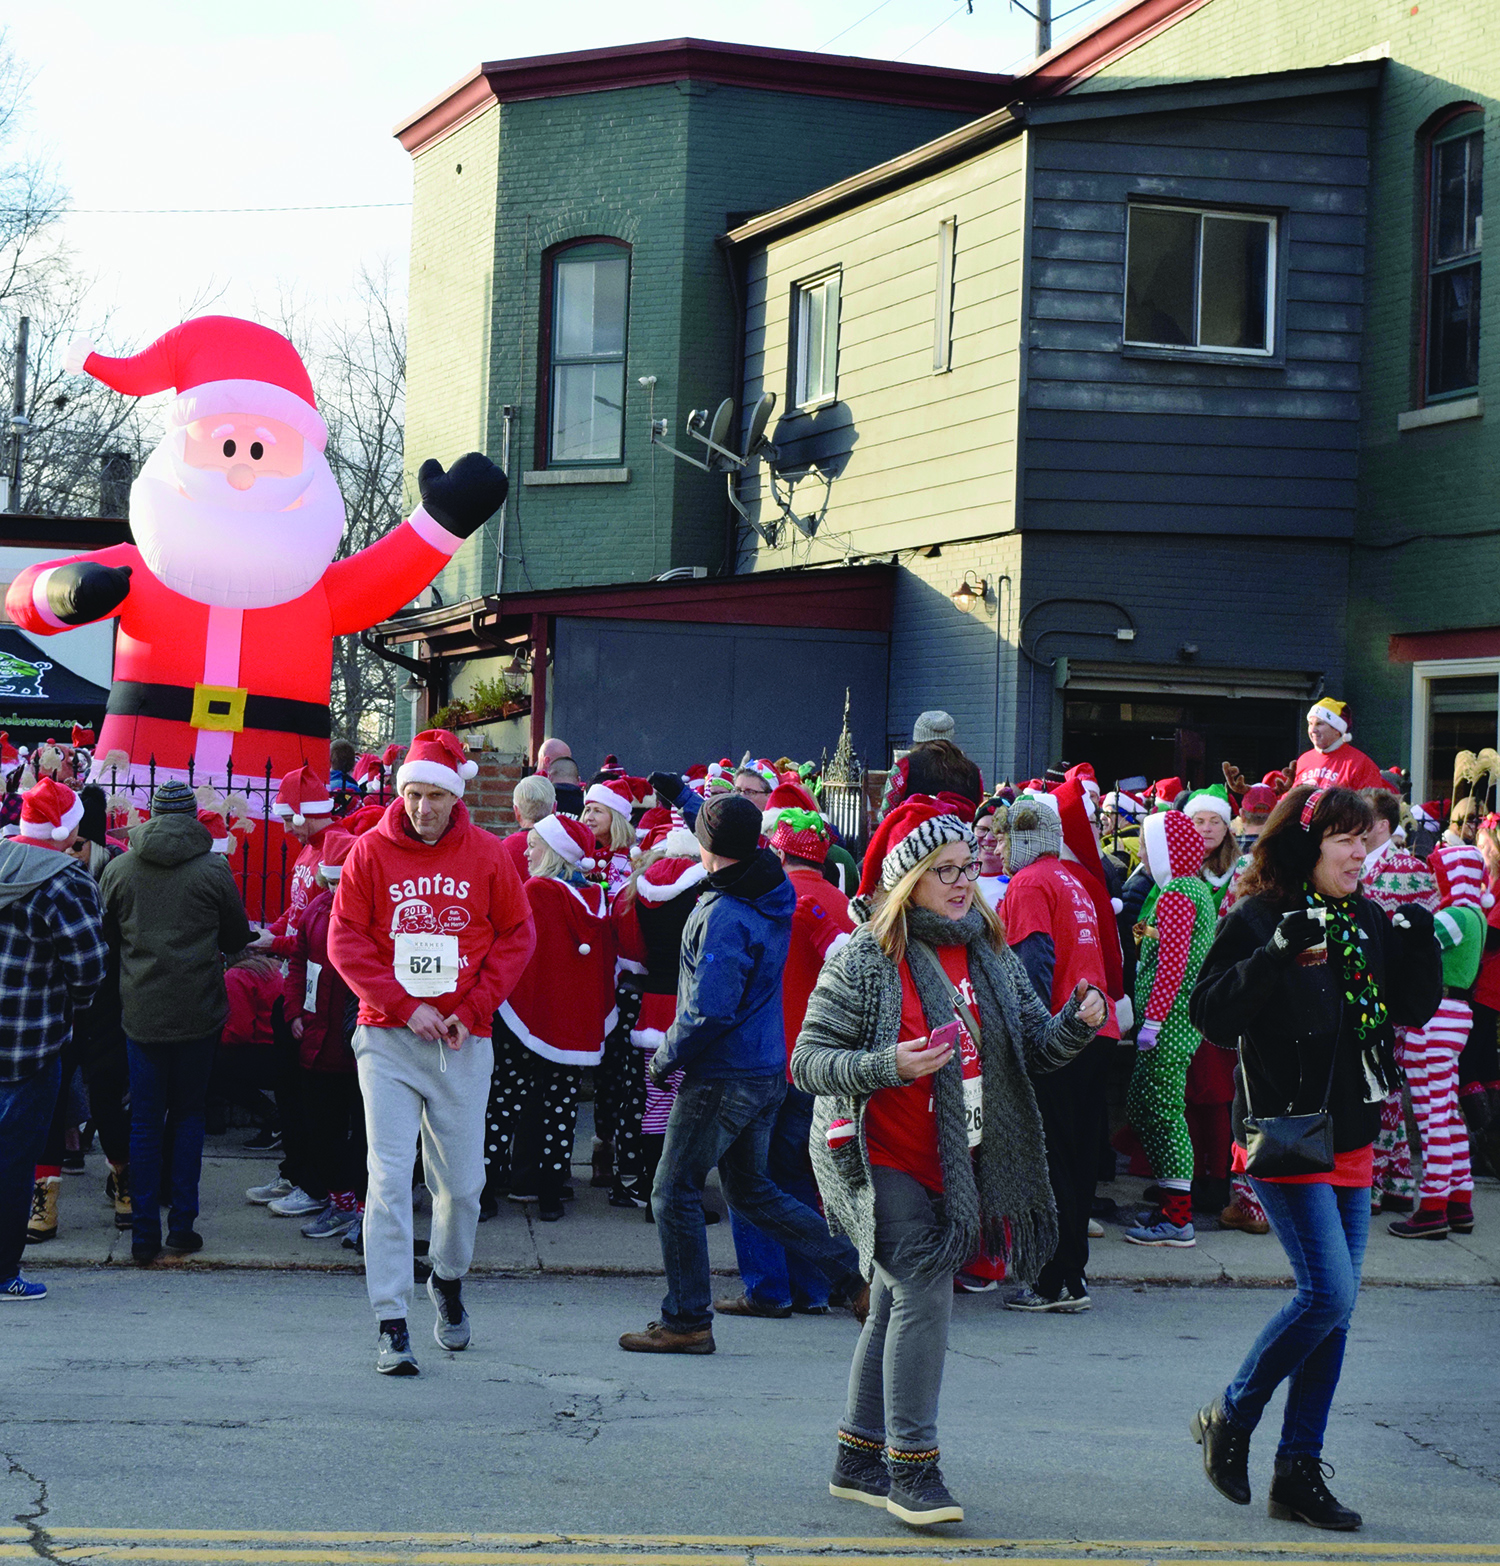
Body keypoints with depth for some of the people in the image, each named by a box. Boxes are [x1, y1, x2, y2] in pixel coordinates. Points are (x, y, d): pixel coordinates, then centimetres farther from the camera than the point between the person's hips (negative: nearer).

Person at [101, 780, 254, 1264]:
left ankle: (144, 1232, 5)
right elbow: (238, 937, 4)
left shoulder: (118, 869, -1)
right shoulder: (213, 869, -6)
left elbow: (105, 933, 10)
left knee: (145, 1120, 7)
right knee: (188, 1114, 12)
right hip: (198, 1010, -1)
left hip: (140, 1011, 1)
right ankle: (182, 1225, 10)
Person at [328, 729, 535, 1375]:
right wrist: (404, 1007, -10)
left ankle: (449, 1279, 36)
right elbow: (346, 941, -2)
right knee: (389, 1179, -7)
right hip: (387, 1038, -1)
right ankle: (391, 1323, -3)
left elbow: (516, 936, 7)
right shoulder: (372, 850, -1)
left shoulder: (488, 855, 2)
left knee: (462, 1181, 8)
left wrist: (472, 1010, -3)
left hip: (462, 1041, 1)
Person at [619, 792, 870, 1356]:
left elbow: (709, 1012, -25)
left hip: (722, 1077, -9)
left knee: (674, 1193, 3)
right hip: (768, 1068, 9)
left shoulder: (724, 917, -22)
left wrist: (665, 1058, -10)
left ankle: (687, 1322, 10)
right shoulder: (776, 894, 3)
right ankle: (857, 1276, 16)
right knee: (749, 1189, 19)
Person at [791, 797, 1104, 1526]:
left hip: (954, 1162, 6)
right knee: (924, 1293, -15)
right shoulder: (863, 959, -10)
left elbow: (1034, 1047, 7)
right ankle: (911, 1469, -7)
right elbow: (808, 1061, -12)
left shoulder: (990, 954, 8)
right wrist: (889, 1065, -26)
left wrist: (1077, 1023, -14)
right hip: (881, 1158, -6)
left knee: (898, 1305, 13)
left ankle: (858, 1462, 24)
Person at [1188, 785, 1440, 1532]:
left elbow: (1416, 1009, 12)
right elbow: (1211, 1011, -18)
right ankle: (1230, 1416, 7)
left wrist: (1421, 944, -5)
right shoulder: (1256, 919, -10)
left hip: (1351, 1135, 7)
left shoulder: (1369, 922, 8)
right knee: (1329, 1294, -15)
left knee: (1334, 1304, 7)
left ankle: (1298, 1475, 15)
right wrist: (1279, 953, -28)